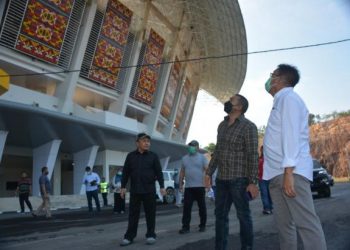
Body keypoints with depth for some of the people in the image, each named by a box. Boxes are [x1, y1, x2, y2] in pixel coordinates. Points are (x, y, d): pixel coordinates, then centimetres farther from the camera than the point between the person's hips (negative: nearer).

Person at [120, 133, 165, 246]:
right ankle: (129, 236, 9)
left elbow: (159, 172, 3)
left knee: (150, 214, 4)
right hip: (135, 190, 1)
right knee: (133, 214, 4)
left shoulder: (153, 156, 4)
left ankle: (150, 235, 14)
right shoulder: (130, 156, 6)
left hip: (149, 190, -1)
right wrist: (123, 186, 3)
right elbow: (125, 172, 8)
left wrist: (162, 186, -2)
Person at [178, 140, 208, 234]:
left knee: (202, 207, 7)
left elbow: (207, 170, -5)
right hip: (188, 187, 3)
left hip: (200, 186, -3)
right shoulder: (185, 158, 14)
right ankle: (185, 227, 0)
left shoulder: (202, 157, 1)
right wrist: (180, 183, 10)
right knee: (186, 207, -2)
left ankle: (202, 225, 18)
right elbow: (182, 171, 16)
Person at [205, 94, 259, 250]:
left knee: (243, 215, 3)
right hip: (221, 179, 7)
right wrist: (209, 172, 15)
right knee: (220, 215, 11)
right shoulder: (222, 125, 13)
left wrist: (253, 182, -18)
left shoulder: (248, 127, -8)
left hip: (239, 179, -7)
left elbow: (253, 155, -13)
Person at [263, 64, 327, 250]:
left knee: (306, 223, -11)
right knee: (284, 224, 10)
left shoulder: (288, 97, -3)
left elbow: (291, 134, -15)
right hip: (277, 173, 10)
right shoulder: (280, 101, 25)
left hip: (290, 171, -10)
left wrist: (288, 171, -22)